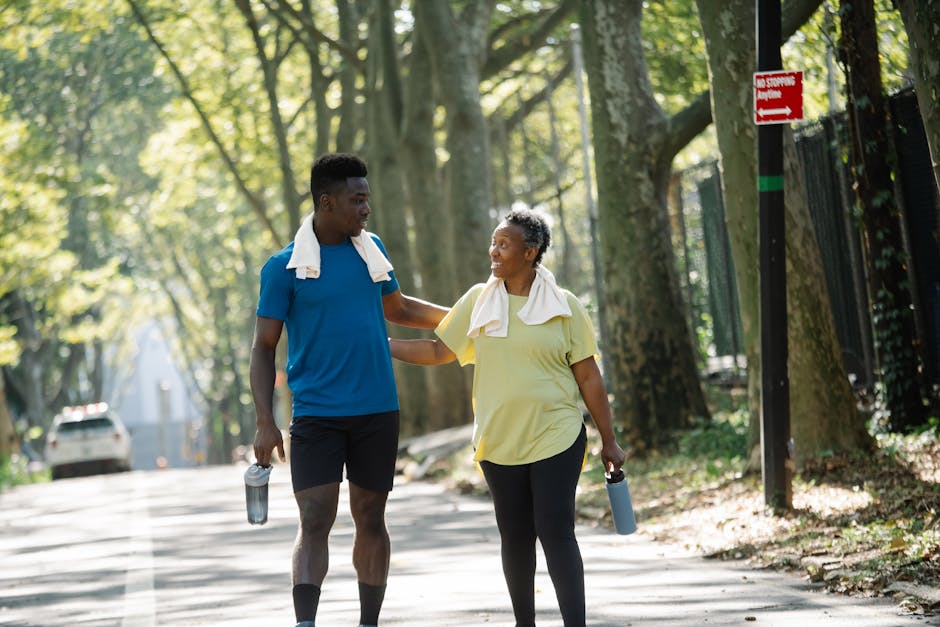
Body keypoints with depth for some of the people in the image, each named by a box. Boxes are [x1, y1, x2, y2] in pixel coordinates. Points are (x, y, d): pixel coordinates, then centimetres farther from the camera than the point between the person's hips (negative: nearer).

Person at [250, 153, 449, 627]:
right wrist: (265, 423, -10)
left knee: (370, 519, 8)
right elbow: (263, 348, -2)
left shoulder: (370, 249, 9)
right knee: (314, 521, -12)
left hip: (377, 410, 4)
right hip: (316, 414, -4)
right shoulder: (284, 267, -4)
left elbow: (398, 309, 26)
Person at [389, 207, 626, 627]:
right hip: (499, 440, 3)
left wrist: (609, 441, 1)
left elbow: (588, 377, 1)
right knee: (515, 536, 8)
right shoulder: (478, 301, 6)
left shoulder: (564, 306, -1)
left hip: (557, 436, -3)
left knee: (555, 530, -12)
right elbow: (439, 351, 13)